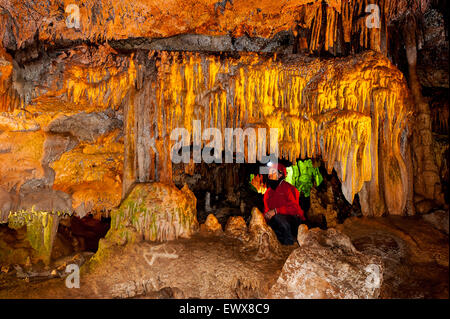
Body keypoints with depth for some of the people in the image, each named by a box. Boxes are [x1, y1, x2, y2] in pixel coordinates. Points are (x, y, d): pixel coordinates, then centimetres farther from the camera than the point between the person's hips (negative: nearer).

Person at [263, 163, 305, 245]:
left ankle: (290, 241, -15)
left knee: (277, 217, -34)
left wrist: (276, 211, -24)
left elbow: (294, 208, -16)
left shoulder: (288, 188, -6)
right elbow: (266, 209, 20)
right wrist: (266, 215, -5)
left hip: (294, 221, -5)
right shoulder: (268, 192, 13)